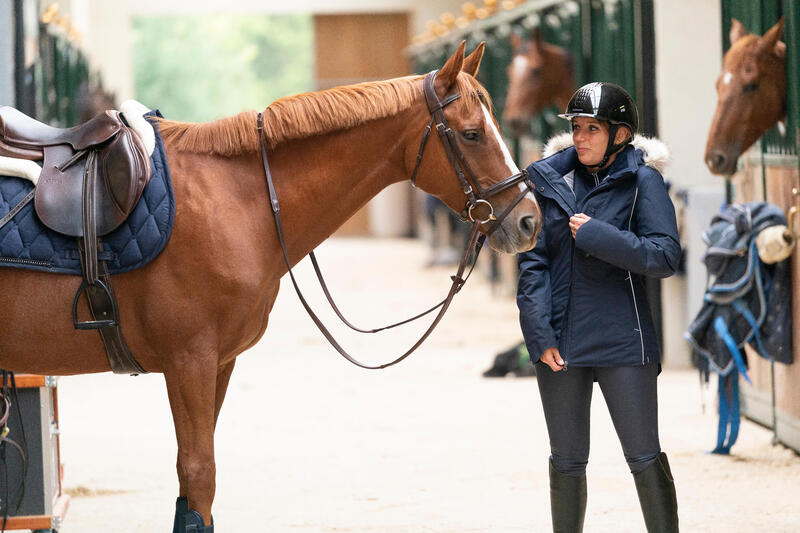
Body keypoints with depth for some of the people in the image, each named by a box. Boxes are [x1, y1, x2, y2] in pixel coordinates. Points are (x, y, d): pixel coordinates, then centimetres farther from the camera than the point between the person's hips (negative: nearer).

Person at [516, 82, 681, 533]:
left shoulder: (642, 180, -4)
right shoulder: (550, 179, 5)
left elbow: (666, 256, -12)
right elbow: (532, 261, 3)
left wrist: (596, 235, -16)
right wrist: (540, 333, -6)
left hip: (621, 340, -3)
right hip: (560, 341, 3)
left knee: (645, 459, -2)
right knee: (567, 462, 10)